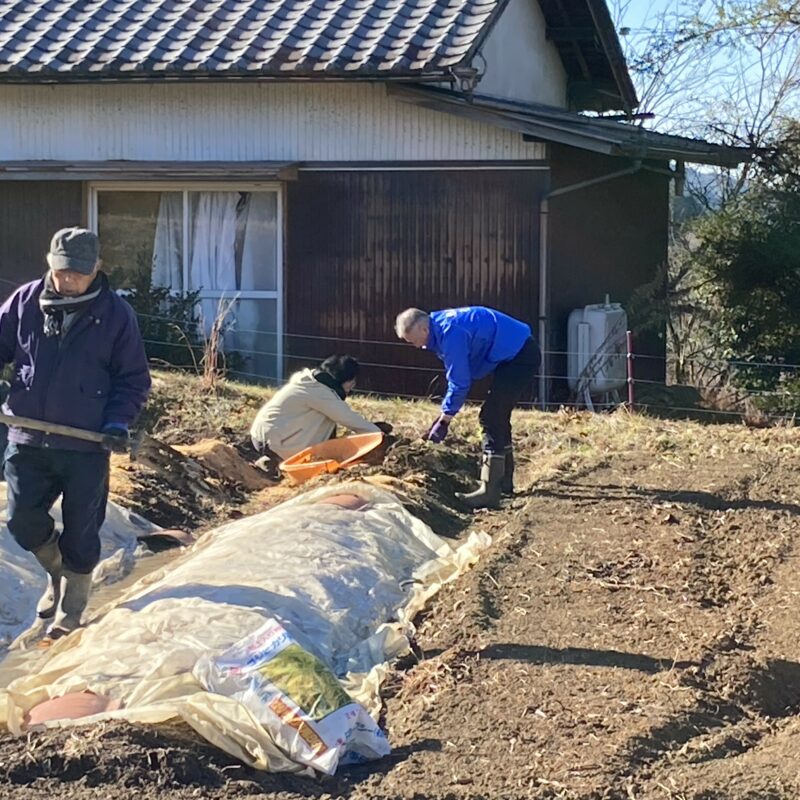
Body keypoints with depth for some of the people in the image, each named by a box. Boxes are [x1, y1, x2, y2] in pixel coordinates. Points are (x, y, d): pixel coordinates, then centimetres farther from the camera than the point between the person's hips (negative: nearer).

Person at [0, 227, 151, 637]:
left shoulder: (116, 315, -7)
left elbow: (134, 379, -1)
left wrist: (118, 420, -16)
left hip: (87, 445, -2)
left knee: (80, 533, 6)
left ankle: (70, 611, 25)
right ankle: (57, 573, 36)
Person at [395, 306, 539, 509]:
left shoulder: (450, 333, -23)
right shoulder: (442, 327, 9)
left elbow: (459, 382, -20)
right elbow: (457, 377, 17)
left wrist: (444, 420, -11)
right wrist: (445, 414, 12)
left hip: (520, 356, -11)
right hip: (519, 354, 11)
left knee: (491, 418, -12)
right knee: (497, 417, 17)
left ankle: (489, 492, -13)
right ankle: (504, 482, 27)